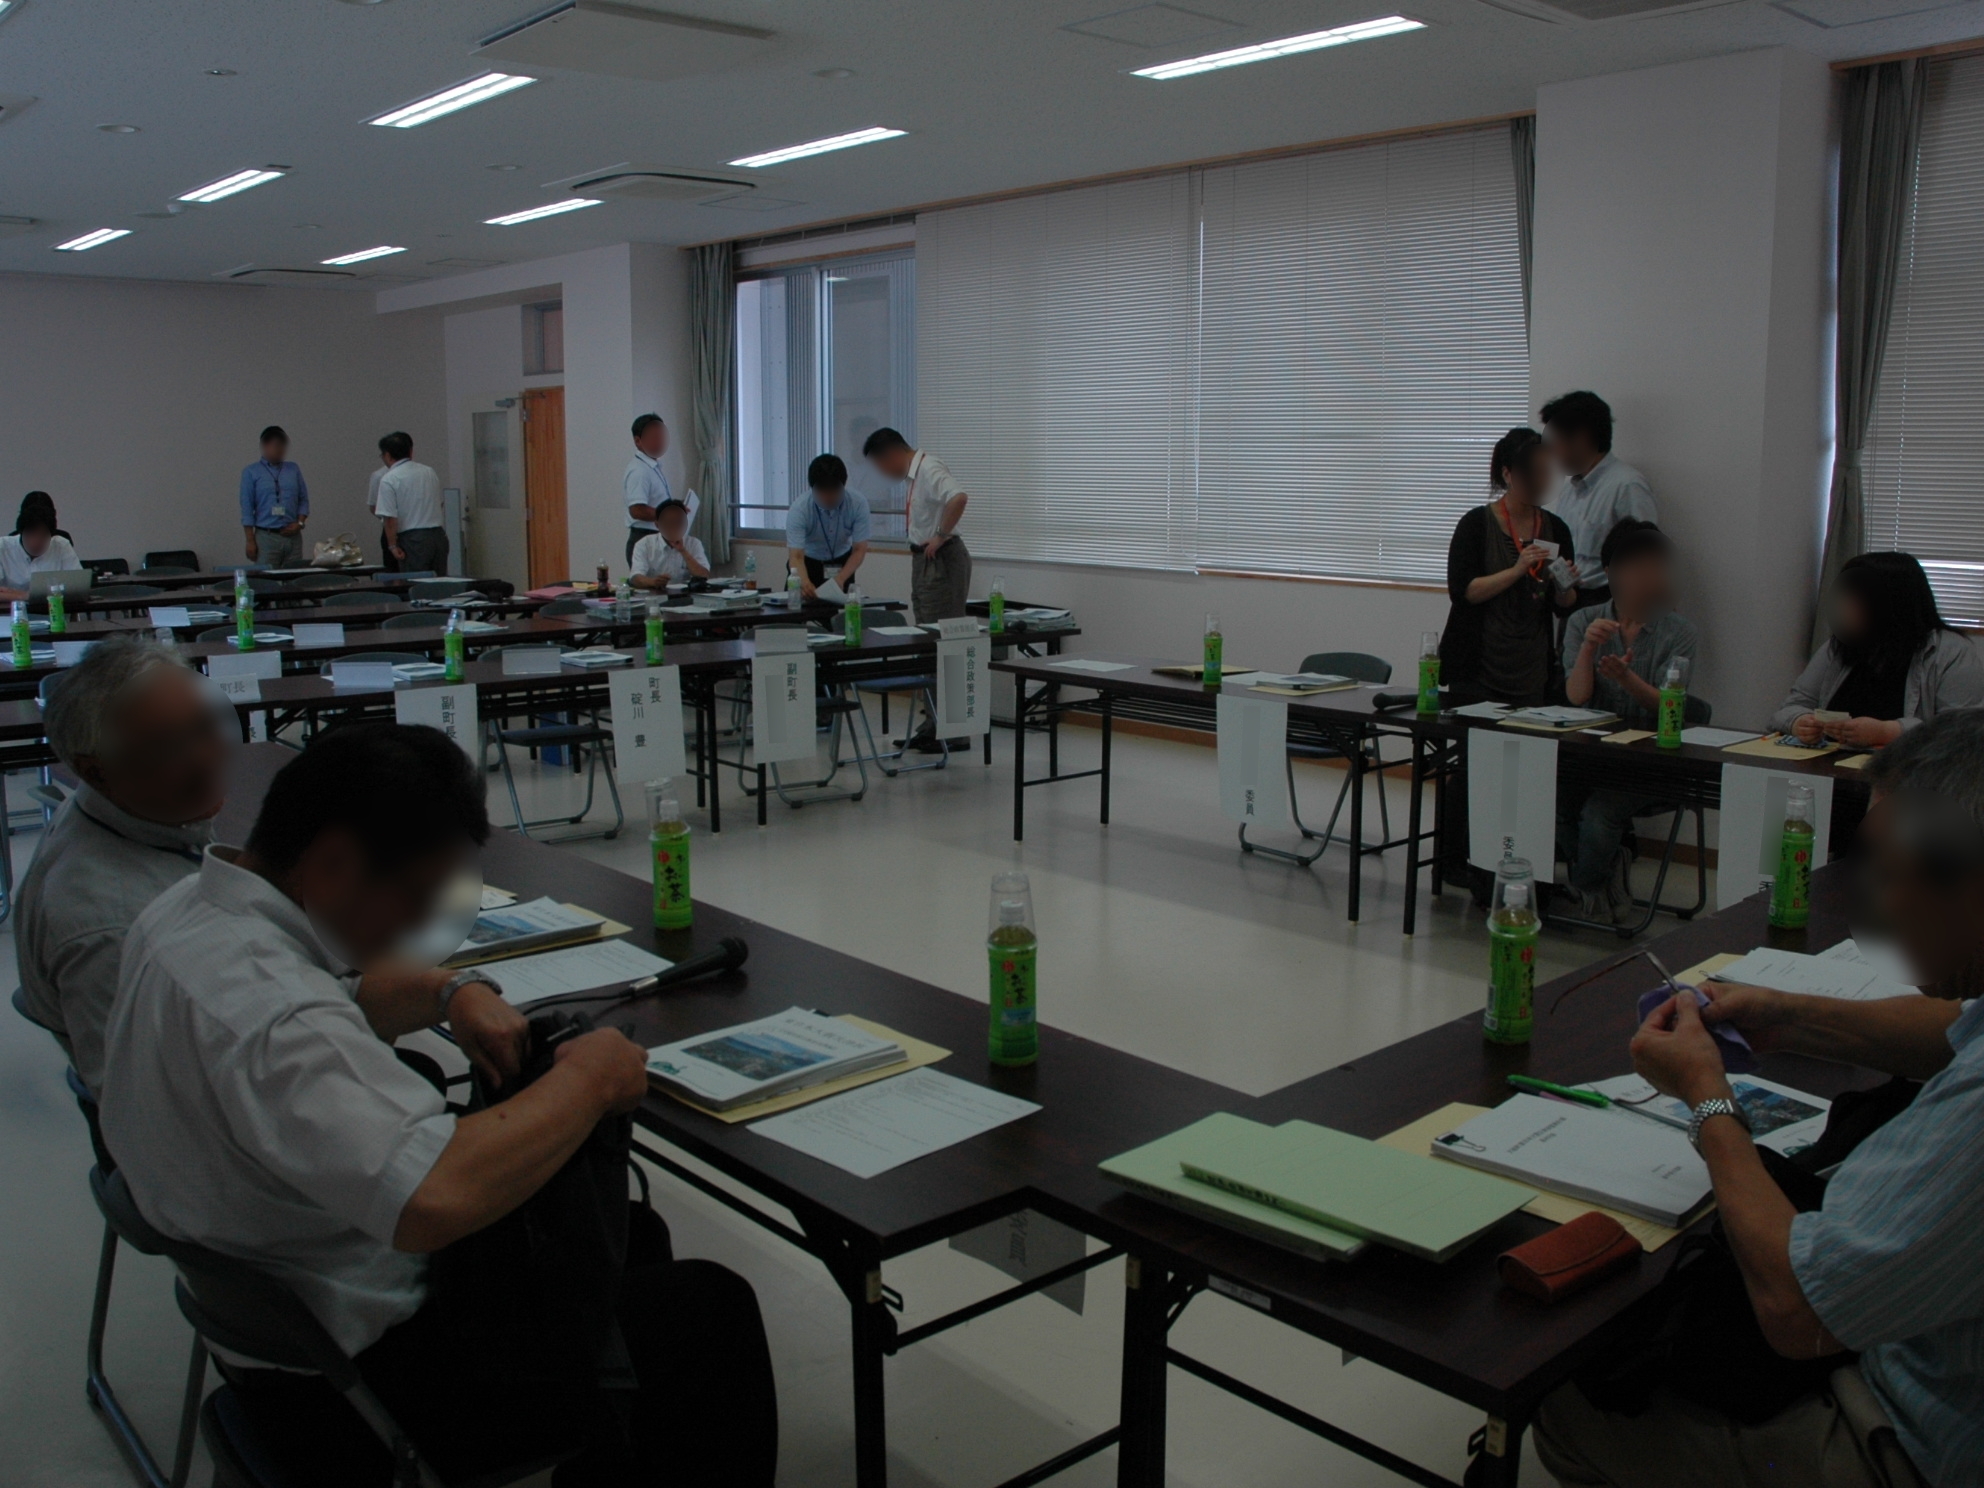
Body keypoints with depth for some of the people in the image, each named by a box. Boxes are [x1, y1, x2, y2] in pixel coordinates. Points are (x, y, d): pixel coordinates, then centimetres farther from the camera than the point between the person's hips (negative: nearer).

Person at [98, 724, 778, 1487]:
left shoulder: (186, 910, -1)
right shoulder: (267, 1012, -35)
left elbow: (330, 1003, 18)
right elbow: (438, 1198, -45)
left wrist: (452, 990, -1)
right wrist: (588, 1079, -29)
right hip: (359, 1375, -10)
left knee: (629, 1235, 21)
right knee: (710, 1313, -2)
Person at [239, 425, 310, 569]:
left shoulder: (294, 469, 11)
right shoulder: (251, 473, 3)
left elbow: (303, 500, 14)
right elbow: (247, 508, 1)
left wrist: (300, 523, -3)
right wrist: (250, 541, -5)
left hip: (293, 536, 3)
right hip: (266, 537, -3)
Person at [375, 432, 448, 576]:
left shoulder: (388, 480, -8)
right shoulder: (430, 472, 9)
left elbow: (390, 517, -13)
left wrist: (392, 545, -7)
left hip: (413, 539, -5)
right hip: (439, 536, 5)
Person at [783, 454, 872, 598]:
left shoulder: (858, 503, -28)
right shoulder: (798, 509, -32)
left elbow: (859, 549, -25)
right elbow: (796, 556, -38)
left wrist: (840, 578, -42)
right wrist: (804, 581, -59)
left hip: (842, 562, 1)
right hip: (808, 562, -1)